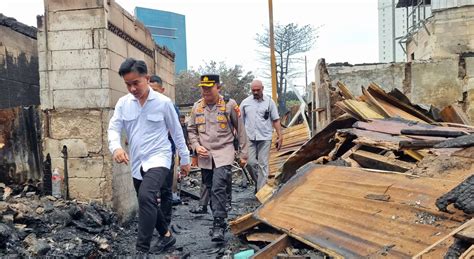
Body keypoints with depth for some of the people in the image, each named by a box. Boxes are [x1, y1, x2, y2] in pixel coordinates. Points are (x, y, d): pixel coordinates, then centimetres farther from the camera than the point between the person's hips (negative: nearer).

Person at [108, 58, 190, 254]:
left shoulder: (163, 102, -7)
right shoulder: (123, 103, 2)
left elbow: (177, 132, 1)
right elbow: (113, 127, -2)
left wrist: (185, 159, 6)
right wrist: (116, 147, -25)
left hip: (158, 159, -5)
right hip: (137, 163, 6)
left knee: (146, 197, -28)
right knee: (150, 203, 17)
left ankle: (142, 249, -21)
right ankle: (167, 235, 39)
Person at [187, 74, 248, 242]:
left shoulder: (229, 104, -5)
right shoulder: (197, 107, 6)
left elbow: (240, 130, 1)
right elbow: (191, 130, 15)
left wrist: (243, 154, 3)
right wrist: (196, 146, -3)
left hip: (223, 153, -4)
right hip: (205, 155, 5)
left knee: (219, 188, -18)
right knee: (211, 190, 13)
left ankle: (219, 225, -10)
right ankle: (218, 221, 29)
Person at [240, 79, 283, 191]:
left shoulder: (269, 101, 3)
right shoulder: (245, 102, 6)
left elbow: (276, 120, 4)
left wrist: (280, 136, -2)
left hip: (265, 138, -1)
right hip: (249, 137, 2)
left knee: (263, 164, 0)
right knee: (251, 162, -2)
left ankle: (261, 190, 6)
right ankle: (260, 181, 22)